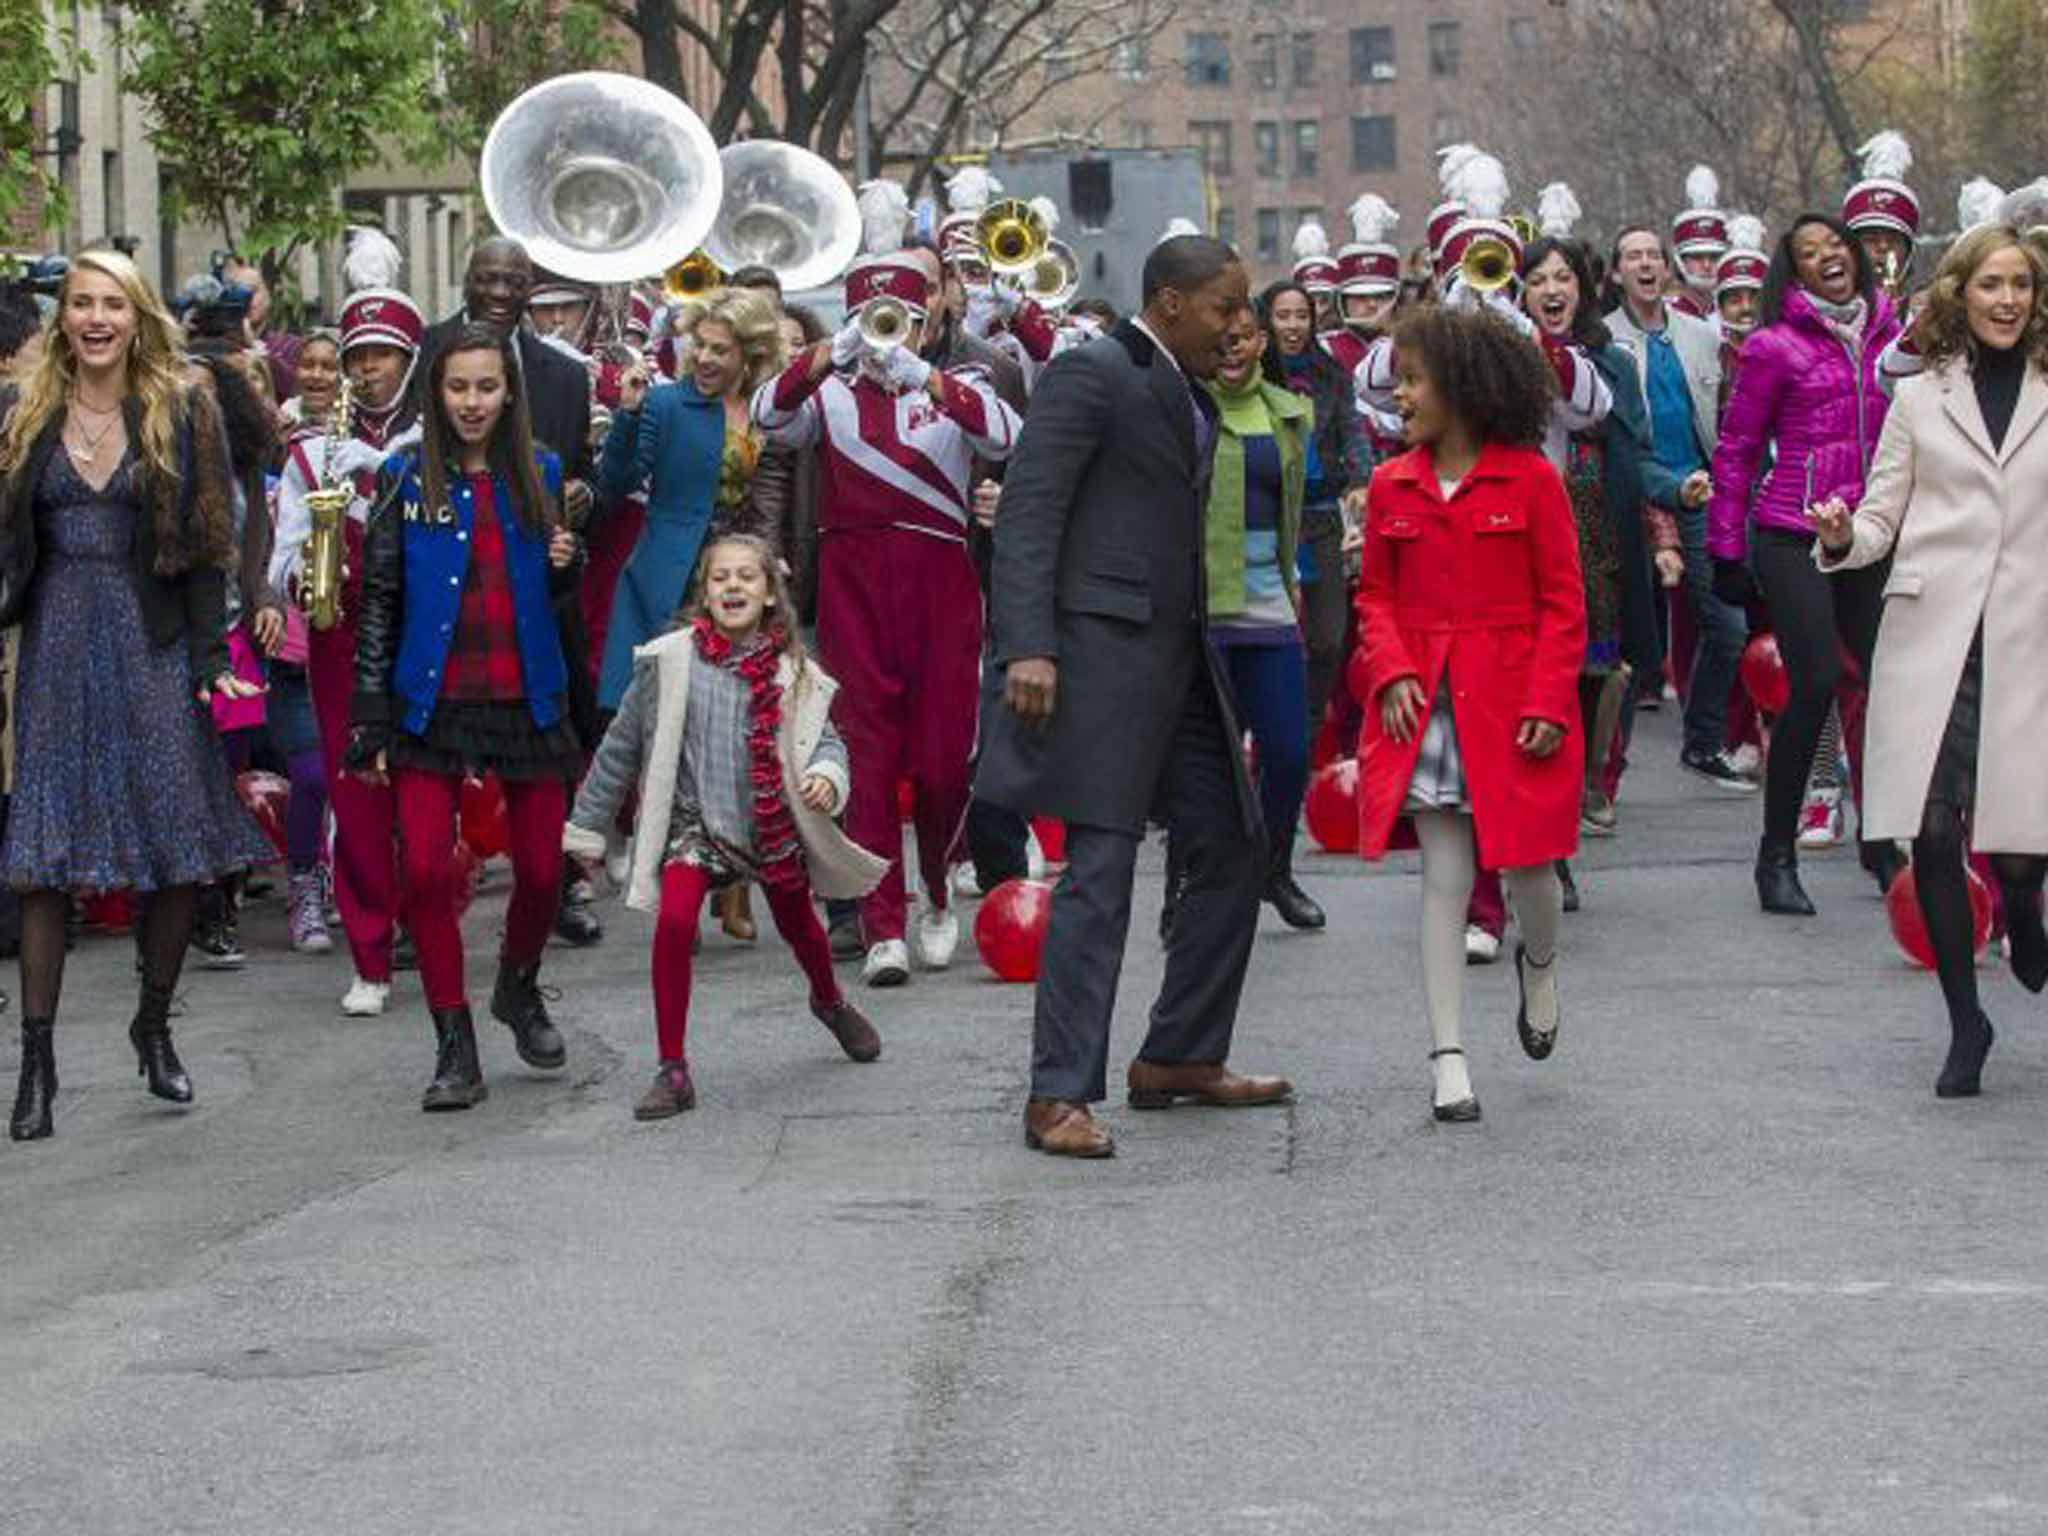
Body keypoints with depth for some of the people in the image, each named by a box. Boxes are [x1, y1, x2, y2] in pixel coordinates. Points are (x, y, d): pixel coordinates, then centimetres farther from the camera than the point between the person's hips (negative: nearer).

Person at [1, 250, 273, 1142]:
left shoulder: (182, 413, 1)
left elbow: (207, 547, 0)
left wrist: (210, 658, -6)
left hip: (153, 642, -1)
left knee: (182, 846, -1)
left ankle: (155, 1021, 20)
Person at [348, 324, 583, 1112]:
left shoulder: (537, 472, 6)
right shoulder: (407, 477, -1)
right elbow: (378, 598, 0)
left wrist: (566, 564, -6)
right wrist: (371, 714, -4)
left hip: (527, 698, 2)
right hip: (432, 702, -2)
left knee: (541, 868, 5)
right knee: (426, 870, -11)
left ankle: (519, 989, 35)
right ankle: (455, 1049, -1)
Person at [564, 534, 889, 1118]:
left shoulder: (791, 671, -7)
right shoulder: (670, 661, -10)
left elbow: (826, 739, 0)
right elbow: (622, 746, 0)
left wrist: (827, 774, -25)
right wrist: (586, 827, 4)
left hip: (774, 822, 2)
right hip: (695, 820, -2)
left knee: (797, 924, 20)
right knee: (674, 921, -23)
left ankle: (830, 1003, 56)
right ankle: (672, 1070, -15)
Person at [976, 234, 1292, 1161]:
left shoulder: (1189, 397, 18)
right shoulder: (1093, 375, -9)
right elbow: (1027, 511, -15)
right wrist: (1029, 647, -24)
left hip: (1177, 653, 9)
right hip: (1103, 646, -9)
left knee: (1231, 849, 12)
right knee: (1101, 868, -11)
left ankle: (1179, 1057, 24)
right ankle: (1060, 1095, -8)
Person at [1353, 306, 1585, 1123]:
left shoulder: (1530, 480, -4)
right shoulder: (1392, 487, 7)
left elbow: (1563, 603, -2)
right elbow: (1376, 597, 12)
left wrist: (1548, 703, -11)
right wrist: (1391, 673, -6)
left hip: (1512, 705, -2)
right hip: (1425, 707, 2)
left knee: (1528, 864, 5)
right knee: (1444, 879, 0)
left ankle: (1539, 964, 41)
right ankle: (1449, 1059, 2)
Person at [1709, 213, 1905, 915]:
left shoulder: (1889, 335, 11)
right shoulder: (1776, 346, -2)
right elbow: (1736, 450, 1)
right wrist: (1726, 549, -1)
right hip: (1793, 538, -5)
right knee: (1816, 685, -12)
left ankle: (1880, 838, 17)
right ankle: (1777, 855, 0)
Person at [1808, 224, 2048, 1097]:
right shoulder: (1920, 398, 11)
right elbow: (1883, 516, 10)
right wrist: (1840, 538, -10)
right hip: (1930, 637, 1)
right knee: (1933, 830, -5)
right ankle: (1965, 1021, 9)